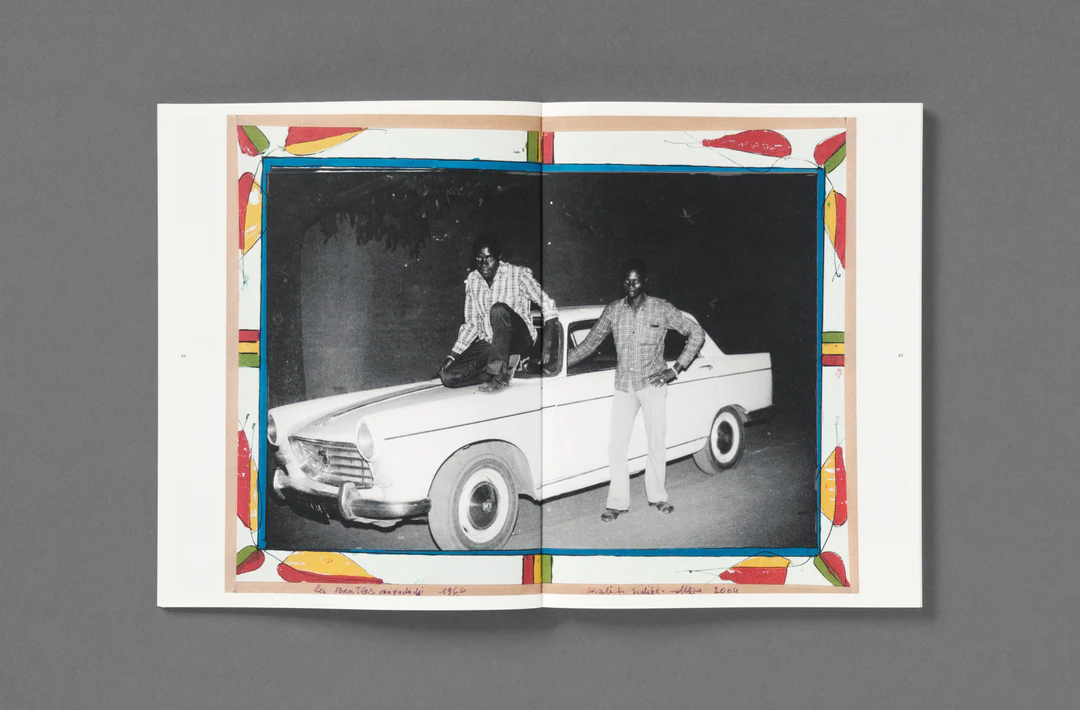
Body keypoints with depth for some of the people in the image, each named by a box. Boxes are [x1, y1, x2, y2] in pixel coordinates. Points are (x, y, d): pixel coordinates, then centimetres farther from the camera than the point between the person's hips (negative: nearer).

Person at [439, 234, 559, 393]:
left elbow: (548, 306, -9)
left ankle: (500, 375, -30)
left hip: (519, 340, -5)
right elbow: (472, 324, 11)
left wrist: (547, 345, -17)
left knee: (498, 309, -36)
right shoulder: (472, 280, 6)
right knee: (448, 376, -18)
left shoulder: (518, 275, -9)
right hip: (486, 344, 5)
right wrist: (452, 355, -1)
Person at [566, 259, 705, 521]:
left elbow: (696, 333, 0)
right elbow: (589, 344, 11)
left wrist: (676, 369, -5)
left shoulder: (662, 309, -4)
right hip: (624, 387, 2)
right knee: (616, 447, -3)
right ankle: (618, 502, 5)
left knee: (656, 444, 2)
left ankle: (657, 496, 18)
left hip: (653, 384, -2)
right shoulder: (612, 311, 3)